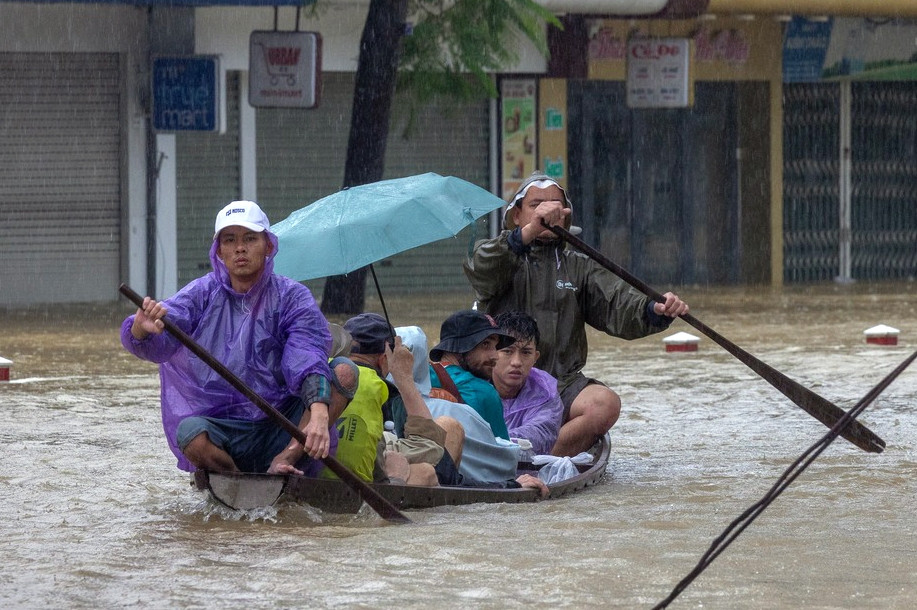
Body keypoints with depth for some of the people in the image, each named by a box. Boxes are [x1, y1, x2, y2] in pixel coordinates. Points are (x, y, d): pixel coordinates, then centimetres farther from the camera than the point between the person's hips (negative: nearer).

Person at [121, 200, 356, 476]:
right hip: (222, 428, -1)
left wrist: (319, 415, -36)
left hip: (281, 432, 1)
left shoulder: (292, 297, 0)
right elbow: (156, 345, -13)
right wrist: (141, 329, -40)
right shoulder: (202, 294, 3)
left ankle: (285, 460, -27)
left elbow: (309, 360, -16)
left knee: (345, 371, -19)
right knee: (189, 431, -34)